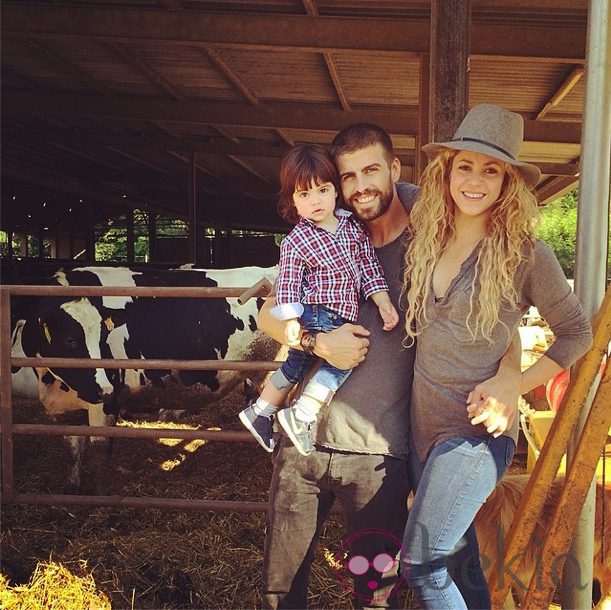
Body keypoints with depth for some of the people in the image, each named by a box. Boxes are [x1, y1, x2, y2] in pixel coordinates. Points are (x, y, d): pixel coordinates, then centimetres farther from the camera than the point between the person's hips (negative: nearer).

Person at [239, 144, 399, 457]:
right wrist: (291, 321, -21)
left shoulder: (352, 225, 3)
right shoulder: (295, 242, -12)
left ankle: (259, 412, 36)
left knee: (295, 365, 18)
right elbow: (288, 283, -13)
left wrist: (383, 301, 0)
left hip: (340, 319, 7)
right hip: (317, 314, -7)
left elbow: (369, 264, 6)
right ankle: (301, 416, -8)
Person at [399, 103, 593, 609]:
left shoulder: (526, 254, -11)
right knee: (457, 552, 18)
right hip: (423, 426, 5)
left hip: (476, 432, -5)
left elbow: (576, 333, -2)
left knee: (420, 567, -5)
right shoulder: (425, 240, 2)